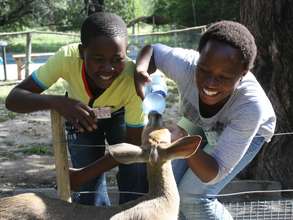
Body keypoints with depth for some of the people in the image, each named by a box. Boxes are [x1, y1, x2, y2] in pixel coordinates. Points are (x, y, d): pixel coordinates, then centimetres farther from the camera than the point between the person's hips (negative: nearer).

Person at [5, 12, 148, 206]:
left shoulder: (134, 80, -38)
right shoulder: (67, 58, -37)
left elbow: (133, 144, -27)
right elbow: (13, 99, -36)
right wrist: (56, 102, -55)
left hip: (120, 116, 0)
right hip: (81, 116, 1)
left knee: (137, 184, -12)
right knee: (89, 190, -5)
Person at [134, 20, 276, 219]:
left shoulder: (251, 106, -42)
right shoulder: (186, 65, -36)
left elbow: (213, 174, -37)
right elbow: (152, 50, -13)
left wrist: (183, 142, -55)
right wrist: (140, 71, -36)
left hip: (248, 133, -3)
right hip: (199, 123, 4)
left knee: (194, 197, -18)